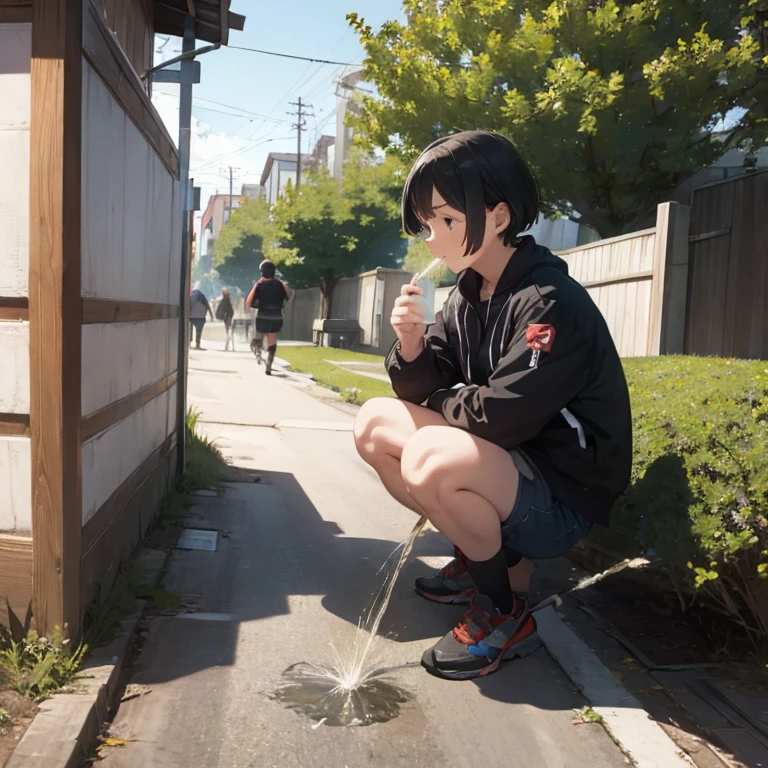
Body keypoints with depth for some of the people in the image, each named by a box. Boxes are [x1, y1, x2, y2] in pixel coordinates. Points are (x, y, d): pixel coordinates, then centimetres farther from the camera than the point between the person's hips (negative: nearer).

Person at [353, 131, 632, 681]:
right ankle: (477, 557, 12)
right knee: (376, 423, 4)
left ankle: (505, 614, -8)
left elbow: (501, 417, -27)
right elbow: (425, 389, 4)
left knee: (434, 454, -33)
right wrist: (411, 346, -18)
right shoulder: (467, 296, 3)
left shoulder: (550, 301, -22)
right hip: (507, 470, 9)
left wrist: (441, 402, -8)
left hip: (563, 499, -8)